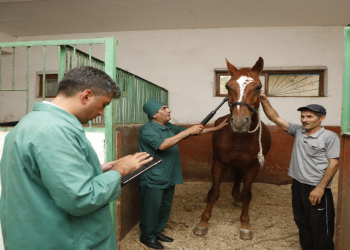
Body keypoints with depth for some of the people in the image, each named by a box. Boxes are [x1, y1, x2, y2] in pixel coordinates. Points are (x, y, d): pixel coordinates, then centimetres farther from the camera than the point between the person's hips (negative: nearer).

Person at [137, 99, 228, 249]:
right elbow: (162, 145, -32)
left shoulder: (169, 127, 9)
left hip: (169, 179, 8)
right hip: (153, 180, -8)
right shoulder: (147, 129, -17)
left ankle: (157, 232, 38)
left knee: (165, 209, 19)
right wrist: (188, 131, -30)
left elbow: (194, 132, 15)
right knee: (151, 210, 7)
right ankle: (147, 237, 27)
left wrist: (217, 128, 12)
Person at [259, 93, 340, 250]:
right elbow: (275, 118, 2)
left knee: (321, 230, 3)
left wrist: (320, 188, -17)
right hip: (298, 186, 6)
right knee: (302, 225, 17)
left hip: (317, 190, -5)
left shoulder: (330, 137, -8)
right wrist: (264, 101, -10)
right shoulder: (298, 131, 6)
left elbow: (333, 164, -11)